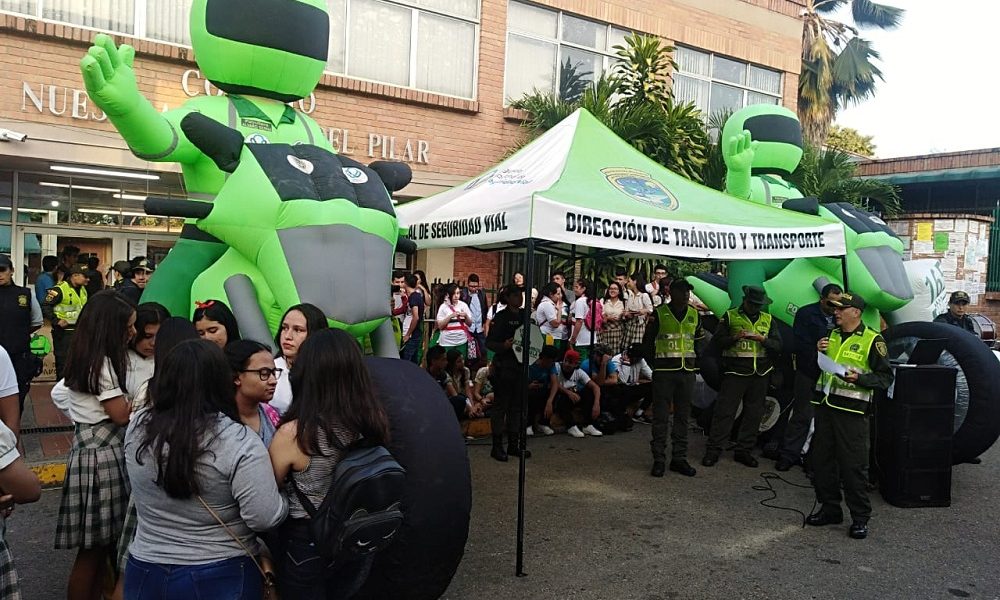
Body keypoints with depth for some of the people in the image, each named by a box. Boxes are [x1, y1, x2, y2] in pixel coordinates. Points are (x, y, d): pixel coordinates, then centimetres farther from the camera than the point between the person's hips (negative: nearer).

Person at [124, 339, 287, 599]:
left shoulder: (137, 427, -7)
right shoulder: (239, 443, -24)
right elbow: (266, 518, -23)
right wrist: (284, 499, -4)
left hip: (145, 573, 4)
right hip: (222, 579, -4)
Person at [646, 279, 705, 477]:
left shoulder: (695, 315, 10)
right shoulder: (659, 313, -2)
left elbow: (698, 341, 19)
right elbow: (648, 341, 3)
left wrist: (696, 364, 13)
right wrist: (655, 364, 2)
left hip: (687, 371, 4)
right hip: (664, 371, -4)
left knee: (683, 416, 9)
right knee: (661, 416, -1)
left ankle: (679, 458, 17)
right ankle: (659, 459, 5)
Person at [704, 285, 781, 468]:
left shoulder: (768, 319, 13)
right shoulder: (730, 316, 5)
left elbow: (777, 346, 7)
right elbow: (717, 341, 0)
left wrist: (762, 339, -12)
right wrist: (734, 338, -17)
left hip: (760, 374, 4)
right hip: (735, 372, -3)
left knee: (754, 414, 7)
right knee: (724, 411, -5)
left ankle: (744, 451, 18)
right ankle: (713, 450, 1)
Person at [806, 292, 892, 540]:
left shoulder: (872, 340, -4)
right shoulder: (832, 336, 15)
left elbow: (885, 377, -6)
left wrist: (859, 378, -22)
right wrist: (817, 352, 3)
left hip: (851, 410, -7)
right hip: (825, 405, 7)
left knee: (854, 465, -3)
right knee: (821, 460, 11)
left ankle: (860, 517, 10)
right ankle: (830, 508, 24)